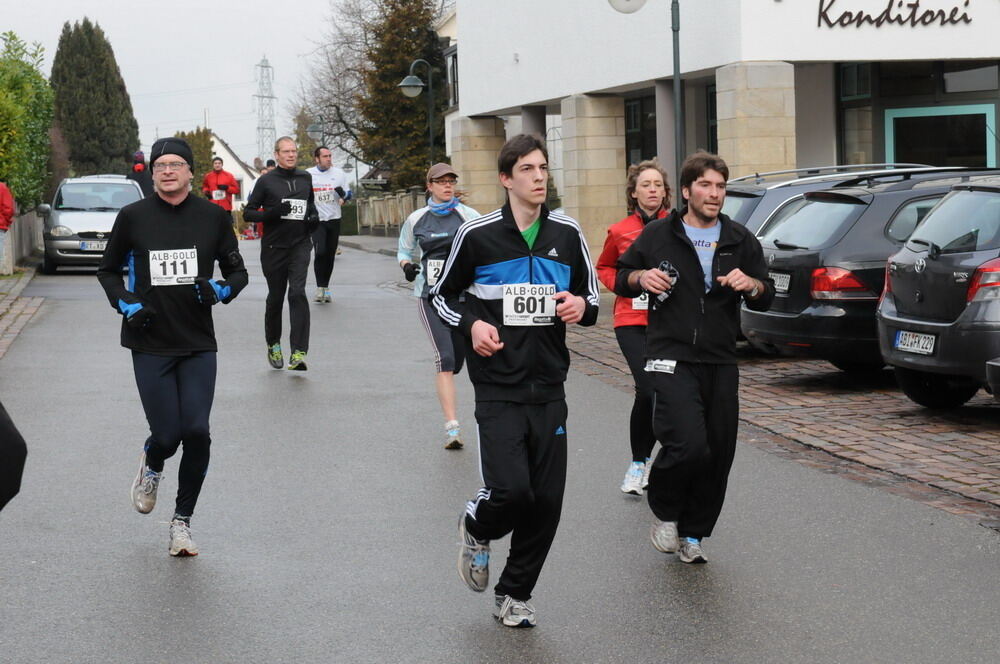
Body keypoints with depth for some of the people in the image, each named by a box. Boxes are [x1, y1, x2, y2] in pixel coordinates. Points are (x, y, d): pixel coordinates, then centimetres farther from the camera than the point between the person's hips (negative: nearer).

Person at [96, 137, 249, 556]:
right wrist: (126, 304, -5)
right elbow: (108, 270, 13)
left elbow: (238, 272, 11)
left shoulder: (213, 217, 3)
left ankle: (182, 521, 10)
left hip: (199, 344, 1)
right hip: (150, 344, -1)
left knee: (197, 432, -9)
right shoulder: (133, 217, 1)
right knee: (167, 435, -5)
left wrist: (221, 290, -11)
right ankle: (151, 467, 34)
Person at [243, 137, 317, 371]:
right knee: (275, 298, 9)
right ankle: (273, 345, 32)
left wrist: (314, 216, 7)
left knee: (298, 293, -15)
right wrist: (272, 212, -18)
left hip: (300, 246, 1)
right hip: (273, 248, -1)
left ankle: (299, 353, -20)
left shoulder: (305, 178, 9)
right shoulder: (266, 181, -2)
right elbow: (248, 212, -1)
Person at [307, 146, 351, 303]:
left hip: (334, 219, 3)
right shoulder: (308, 174, 0)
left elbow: (348, 194, 11)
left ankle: (326, 287, 18)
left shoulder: (339, 173, 5)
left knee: (330, 255, 7)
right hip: (317, 220, -3)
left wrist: (343, 193, -11)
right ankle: (320, 288, -12)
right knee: (320, 252, -18)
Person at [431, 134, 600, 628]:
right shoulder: (477, 235, -3)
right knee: (511, 490, -17)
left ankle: (514, 594, 22)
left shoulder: (567, 235, 5)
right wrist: (471, 324, -10)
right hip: (498, 388, -3)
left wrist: (581, 306, -7)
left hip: (549, 389, 4)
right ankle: (476, 528, 20)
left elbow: (591, 296, 16)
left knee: (546, 500, 2)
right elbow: (443, 295, 9)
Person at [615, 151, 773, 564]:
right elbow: (621, 278, 14)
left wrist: (751, 284, -10)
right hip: (672, 358, -4)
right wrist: (641, 277, -9)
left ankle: (692, 534, 21)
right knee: (689, 445, -19)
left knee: (718, 455, 4)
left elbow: (766, 299, 13)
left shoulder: (740, 241, 11)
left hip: (721, 363, 4)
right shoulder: (658, 235, 4)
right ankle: (664, 512, 8)